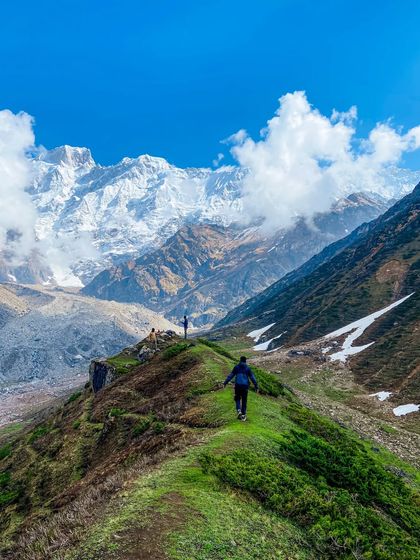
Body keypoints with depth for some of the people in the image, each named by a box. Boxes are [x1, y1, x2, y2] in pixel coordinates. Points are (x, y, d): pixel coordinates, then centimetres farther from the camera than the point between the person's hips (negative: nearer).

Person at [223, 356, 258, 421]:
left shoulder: (236, 367, 3)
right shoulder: (247, 368, 3)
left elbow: (230, 375, 0)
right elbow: (252, 377, 1)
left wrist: (225, 383, 1)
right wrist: (256, 386, 5)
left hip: (238, 385, 0)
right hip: (245, 386, 0)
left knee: (237, 398, 16)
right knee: (244, 400, 10)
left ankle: (238, 410, -7)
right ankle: (243, 415, 10)